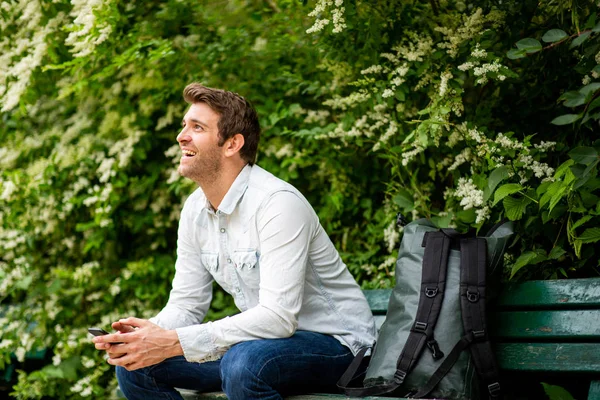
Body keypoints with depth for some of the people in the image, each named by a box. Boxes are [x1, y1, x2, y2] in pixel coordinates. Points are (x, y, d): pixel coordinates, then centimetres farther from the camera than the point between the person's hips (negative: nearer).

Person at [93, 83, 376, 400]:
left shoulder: (278, 204, -23)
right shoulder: (195, 209, 2)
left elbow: (278, 317, -30)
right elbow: (185, 305, 5)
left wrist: (174, 343, -34)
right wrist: (149, 333, -18)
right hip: (263, 339, 7)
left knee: (244, 364, -38)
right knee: (133, 364, -5)